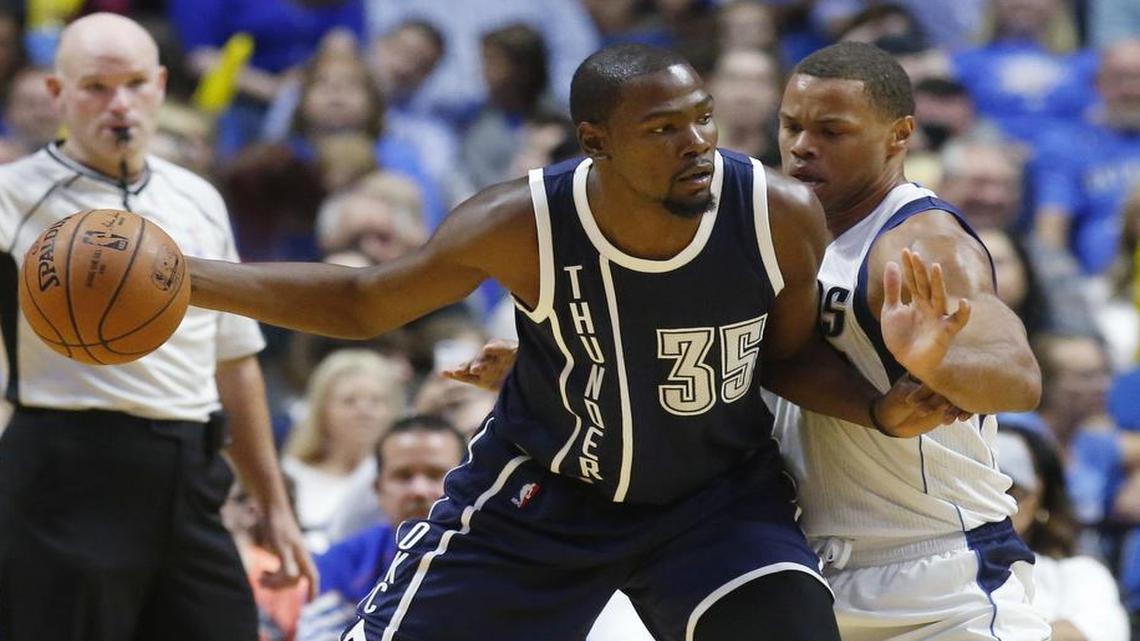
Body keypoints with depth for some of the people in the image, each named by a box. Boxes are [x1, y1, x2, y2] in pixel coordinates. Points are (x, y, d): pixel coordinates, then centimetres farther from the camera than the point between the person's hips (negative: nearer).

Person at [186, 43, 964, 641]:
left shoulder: (782, 215, -22)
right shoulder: (521, 227, -25)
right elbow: (364, 302, -7)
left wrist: (882, 411, -18)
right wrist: (184, 280, -16)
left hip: (721, 493, 0)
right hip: (539, 492, 0)